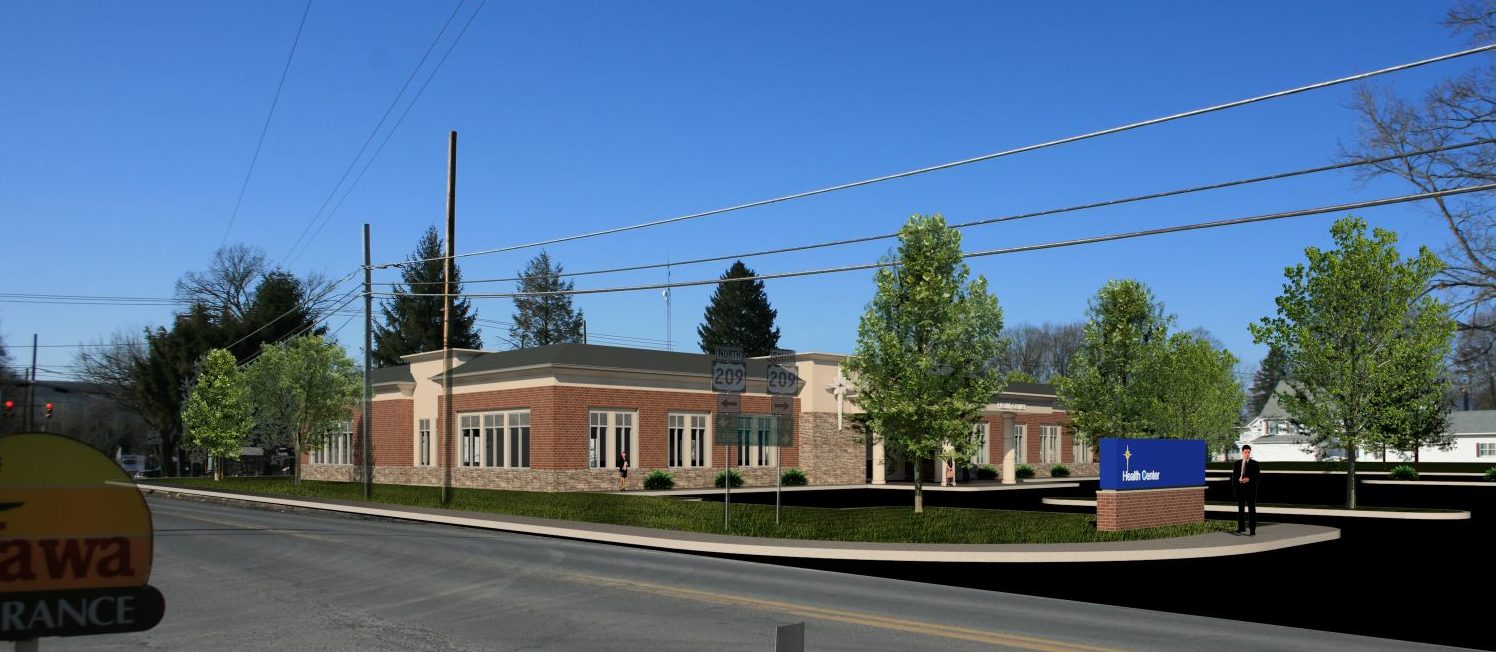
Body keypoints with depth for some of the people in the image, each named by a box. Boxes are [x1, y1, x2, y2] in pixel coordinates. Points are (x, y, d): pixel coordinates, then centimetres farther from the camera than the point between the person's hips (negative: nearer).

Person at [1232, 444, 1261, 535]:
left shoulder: (1254, 463, 1)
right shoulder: (1237, 463, 9)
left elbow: (1258, 476, -2)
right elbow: (1234, 476, 10)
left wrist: (1249, 479, -18)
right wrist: (1234, 487, 2)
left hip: (1250, 488, -3)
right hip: (1240, 488, 3)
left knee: (1251, 509, -5)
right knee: (1240, 508, 10)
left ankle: (1252, 529, -7)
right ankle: (1241, 527, 20)